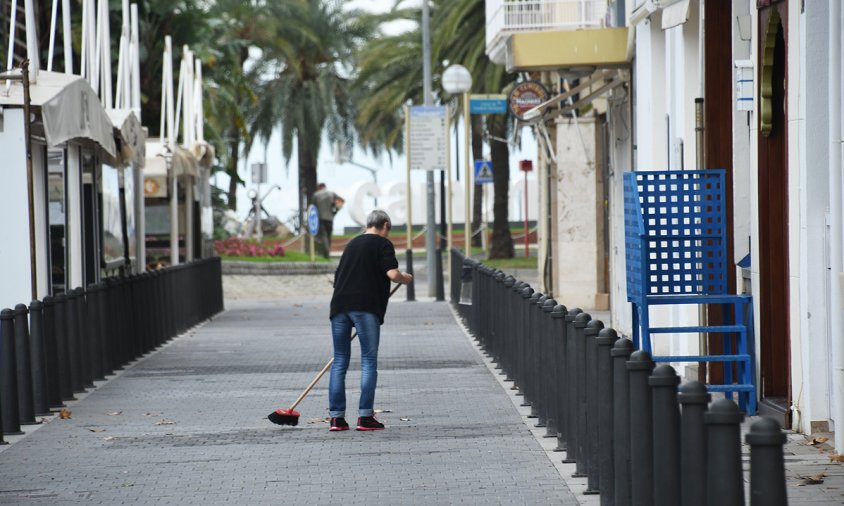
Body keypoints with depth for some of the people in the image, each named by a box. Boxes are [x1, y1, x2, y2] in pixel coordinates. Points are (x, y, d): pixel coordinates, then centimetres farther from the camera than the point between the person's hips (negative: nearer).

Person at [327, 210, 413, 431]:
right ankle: (365, 417, -7)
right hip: (366, 307, -6)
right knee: (369, 362, -1)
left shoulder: (352, 243, 24)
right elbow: (392, 274, -9)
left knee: (339, 362, 8)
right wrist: (406, 278, 11)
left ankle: (336, 417, 4)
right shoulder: (382, 244, 4)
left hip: (340, 305, 6)